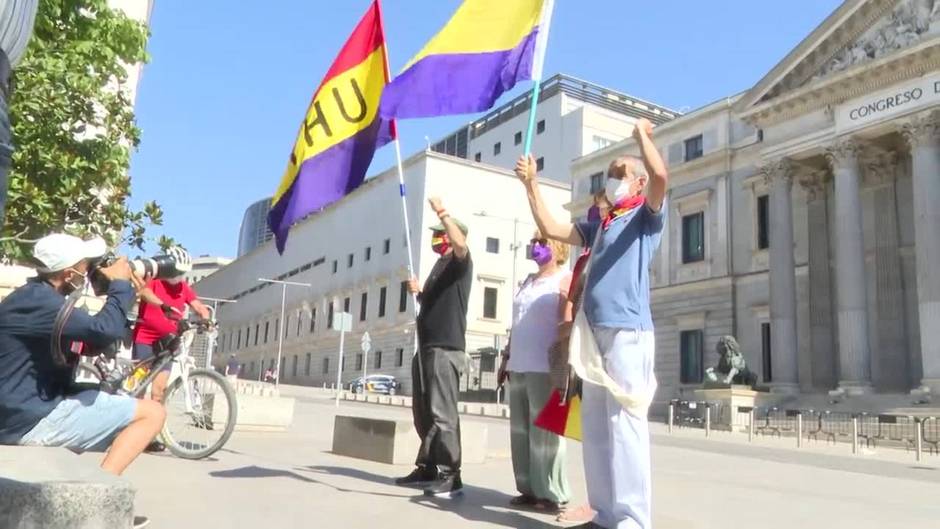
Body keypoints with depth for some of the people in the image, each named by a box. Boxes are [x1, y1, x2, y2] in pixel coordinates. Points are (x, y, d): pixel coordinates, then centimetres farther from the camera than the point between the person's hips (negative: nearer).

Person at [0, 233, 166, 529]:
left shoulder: (33, 296, 15)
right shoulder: (39, 301, -19)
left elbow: (88, 342, 18)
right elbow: (105, 330, -32)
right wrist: (120, 284, -16)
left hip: (24, 411, 11)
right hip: (34, 418, -11)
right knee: (153, 413, -12)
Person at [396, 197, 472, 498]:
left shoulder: (460, 261, -1)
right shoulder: (439, 266, 25)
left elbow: (460, 242, -26)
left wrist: (442, 212, -21)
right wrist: (418, 292, 14)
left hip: (447, 347, -9)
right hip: (427, 347, 10)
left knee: (442, 413, -12)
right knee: (423, 413, 12)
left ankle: (450, 476, -9)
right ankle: (427, 467, 21)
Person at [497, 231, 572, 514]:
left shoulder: (565, 280, -1)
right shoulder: (527, 282, 22)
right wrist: (507, 357, 19)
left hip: (545, 367, -7)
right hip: (519, 366, 7)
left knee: (544, 431, -6)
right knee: (520, 430, 6)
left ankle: (552, 494, 2)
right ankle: (529, 489, 13)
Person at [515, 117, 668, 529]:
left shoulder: (646, 217, 6)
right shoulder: (599, 226, 25)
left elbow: (660, 176, -13)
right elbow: (551, 228, 24)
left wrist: (642, 135, -2)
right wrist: (531, 184, 21)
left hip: (628, 332, -7)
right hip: (595, 333, 7)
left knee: (625, 423, -9)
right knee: (596, 426, 6)